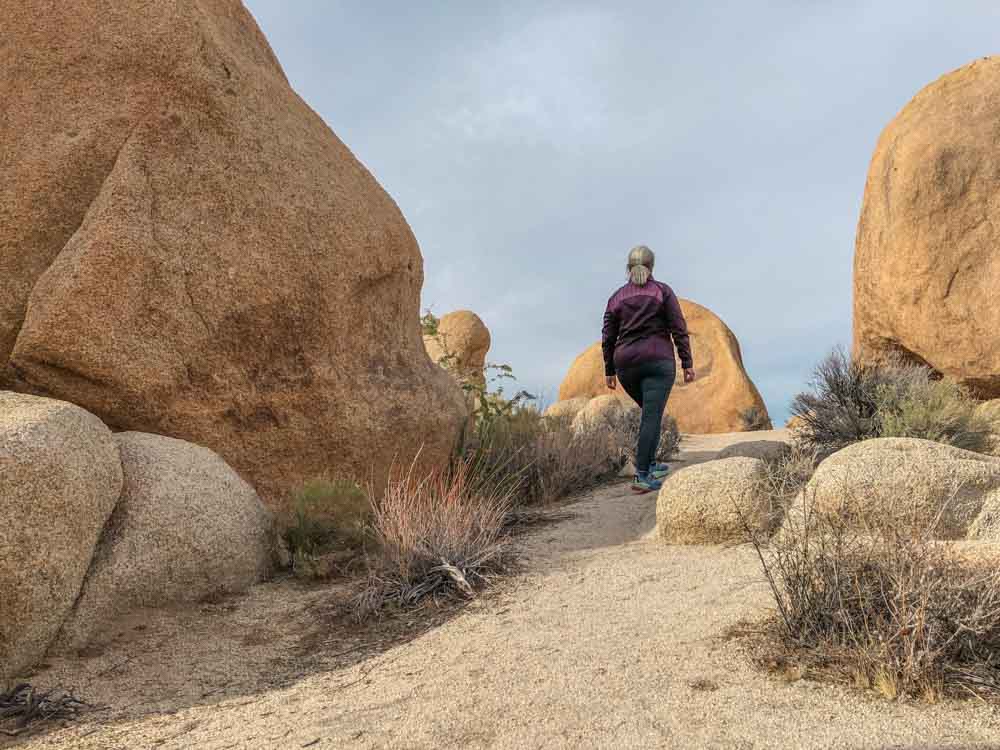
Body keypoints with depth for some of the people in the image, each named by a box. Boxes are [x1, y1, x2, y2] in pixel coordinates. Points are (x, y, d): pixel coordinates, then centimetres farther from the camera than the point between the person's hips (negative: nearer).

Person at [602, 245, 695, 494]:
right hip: (658, 361, -4)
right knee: (652, 416, -6)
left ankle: (650, 464, 27)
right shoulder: (663, 291, 1)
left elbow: (608, 338, 9)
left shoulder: (617, 297, 9)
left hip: (626, 364, 4)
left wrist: (609, 371, 16)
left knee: (651, 411, 23)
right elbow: (679, 330, -4)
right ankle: (642, 476, -13)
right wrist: (687, 363, -1)